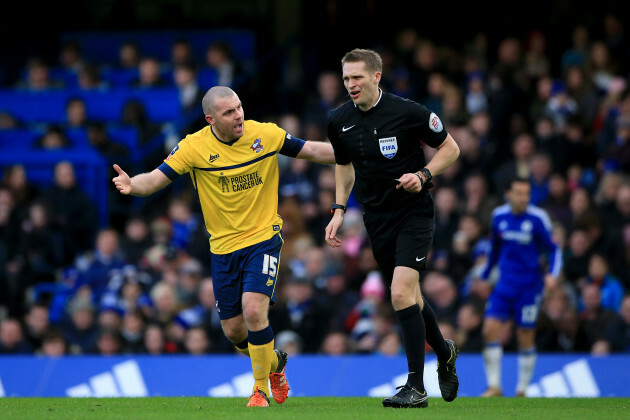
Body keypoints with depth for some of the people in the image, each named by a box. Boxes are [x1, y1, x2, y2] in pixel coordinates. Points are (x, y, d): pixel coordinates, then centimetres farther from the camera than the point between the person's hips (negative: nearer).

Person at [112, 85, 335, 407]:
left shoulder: (265, 135, -8)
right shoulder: (194, 146, -11)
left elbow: (312, 151, 4)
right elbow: (156, 178, -15)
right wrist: (132, 185, -36)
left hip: (263, 238, -2)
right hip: (223, 246, 2)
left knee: (253, 309, -21)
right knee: (234, 331, 6)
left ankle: (261, 388, -3)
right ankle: (274, 362, 39)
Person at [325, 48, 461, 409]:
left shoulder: (408, 112, -14)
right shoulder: (340, 121, 1)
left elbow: (450, 148, -2)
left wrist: (423, 175, -18)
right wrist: (340, 210, 9)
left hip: (414, 213, -6)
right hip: (377, 219, 6)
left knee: (402, 294, -19)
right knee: (410, 298, 14)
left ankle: (416, 388, -15)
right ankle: (444, 352, 43)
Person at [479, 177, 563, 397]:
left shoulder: (538, 218, -9)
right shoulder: (498, 216, 3)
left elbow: (554, 249, -3)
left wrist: (552, 273, -19)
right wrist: (484, 274, 24)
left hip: (529, 286, -3)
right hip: (505, 284, 3)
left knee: (525, 338, 1)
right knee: (490, 329, -11)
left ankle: (522, 391, 14)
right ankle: (494, 386, -3)